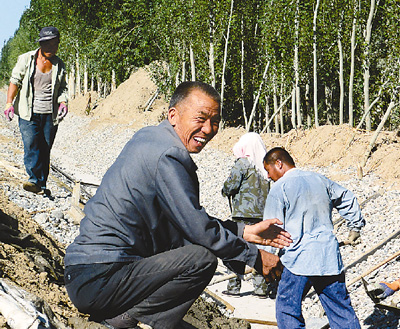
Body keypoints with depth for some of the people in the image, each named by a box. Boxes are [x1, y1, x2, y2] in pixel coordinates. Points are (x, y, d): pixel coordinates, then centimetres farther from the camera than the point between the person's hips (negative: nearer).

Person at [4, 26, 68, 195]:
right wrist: (9, 103, -7)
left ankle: (41, 184, 9)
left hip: (50, 114, 2)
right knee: (31, 146, -17)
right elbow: (15, 81, 4)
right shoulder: (26, 59, 3)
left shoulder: (59, 65, 11)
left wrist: (63, 102, -4)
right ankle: (34, 180, -20)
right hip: (29, 113, -2)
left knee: (45, 150, 3)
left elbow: (62, 88, 17)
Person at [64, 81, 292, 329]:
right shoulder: (168, 156, -16)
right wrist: (255, 256, -2)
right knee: (203, 258, -16)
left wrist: (246, 232, 16)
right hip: (97, 280, -10)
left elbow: (191, 220, 19)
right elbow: (198, 228, -14)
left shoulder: (149, 137, 14)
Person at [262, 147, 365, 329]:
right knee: (341, 309, 11)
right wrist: (356, 224, 43)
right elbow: (348, 200, 27)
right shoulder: (320, 180, 14)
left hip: (299, 261, -6)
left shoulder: (280, 187, -5)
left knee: (287, 311, 2)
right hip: (330, 258, 6)